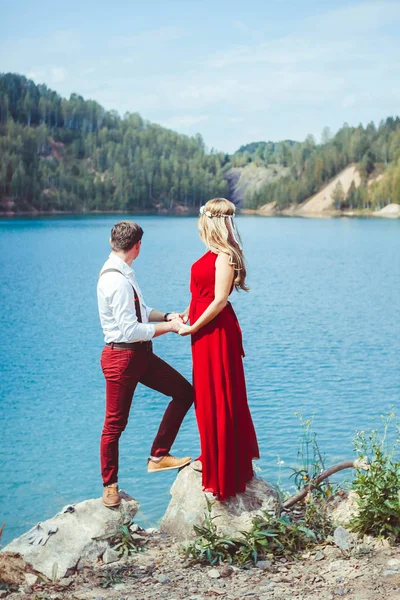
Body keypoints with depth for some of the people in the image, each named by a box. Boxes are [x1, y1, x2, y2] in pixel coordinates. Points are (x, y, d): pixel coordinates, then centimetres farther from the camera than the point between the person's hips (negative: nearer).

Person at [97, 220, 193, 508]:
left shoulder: (124, 273, 9)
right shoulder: (117, 281, -23)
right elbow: (131, 330, -25)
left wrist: (167, 316, 4)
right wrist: (169, 327, -16)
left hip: (141, 354, 10)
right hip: (122, 356, -10)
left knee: (184, 391, 10)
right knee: (115, 424, 4)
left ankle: (158, 457, 16)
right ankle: (110, 485, 21)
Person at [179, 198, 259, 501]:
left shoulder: (225, 256, -18)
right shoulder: (213, 254, 10)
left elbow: (219, 300, -21)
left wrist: (192, 327, -16)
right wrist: (186, 315, 9)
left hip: (217, 331, -9)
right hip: (206, 332, 9)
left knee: (217, 397, 0)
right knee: (207, 395, 18)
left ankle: (223, 469, 12)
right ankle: (213, 457, 33)